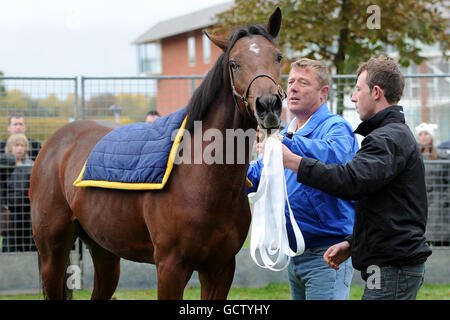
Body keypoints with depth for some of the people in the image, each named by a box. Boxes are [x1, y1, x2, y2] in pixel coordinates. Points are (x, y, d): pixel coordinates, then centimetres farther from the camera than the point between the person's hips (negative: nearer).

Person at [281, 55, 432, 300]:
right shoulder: (398, 134, 22)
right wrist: (351, 244, 16)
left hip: (392, 269, -11)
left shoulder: (389, 139, -14)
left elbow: (351, 181, -31)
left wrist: (292, 161, -28)